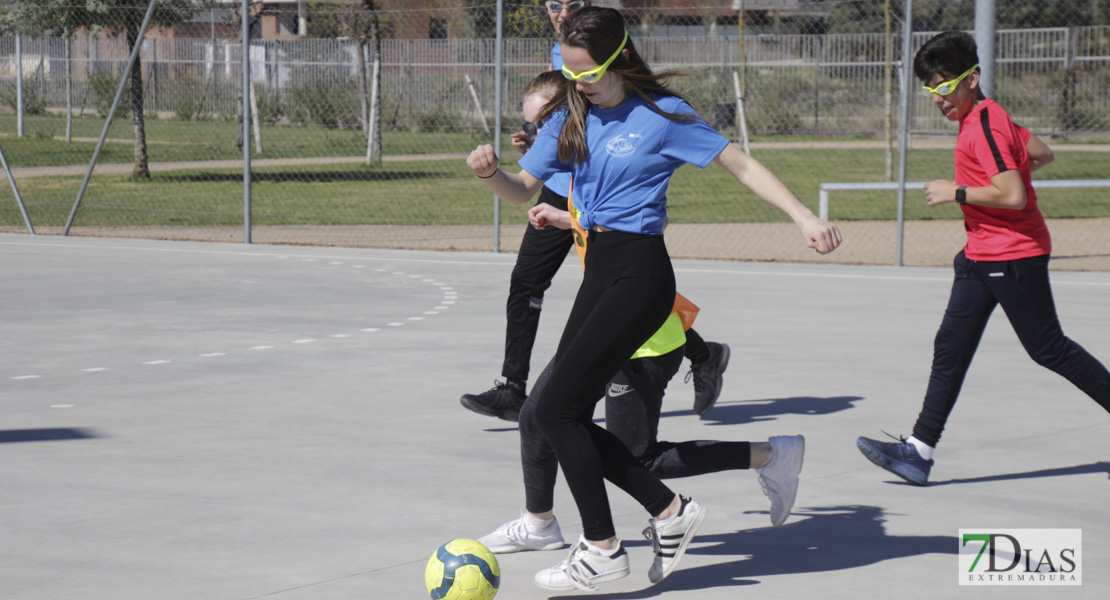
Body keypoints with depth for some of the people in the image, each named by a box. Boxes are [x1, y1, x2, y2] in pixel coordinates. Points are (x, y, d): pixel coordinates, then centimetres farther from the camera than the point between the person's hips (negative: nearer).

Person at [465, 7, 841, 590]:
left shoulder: (662, 115, -8)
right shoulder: (569, 116, 9)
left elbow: (742, 166, -3)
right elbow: (523, 190, 11)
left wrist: (804, 217, -12)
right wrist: (489, 173, -11)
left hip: (639, 274, -7)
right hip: (599, 272, 7)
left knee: (555, 409, -12)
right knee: (568, 416, 4)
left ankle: (602, 548, -1)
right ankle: (669, 510, 17)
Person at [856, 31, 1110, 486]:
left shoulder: (984, 126, -19)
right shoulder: (984, 118, 11)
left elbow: (1013, 197, -28)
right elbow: (1041, 154, 22)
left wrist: (957, 192, -18)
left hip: (1015, 256, -10)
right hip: (980, 257, 10)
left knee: (1048, 349, 2)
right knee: (950, 348, 1)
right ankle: (920, 450, -3)